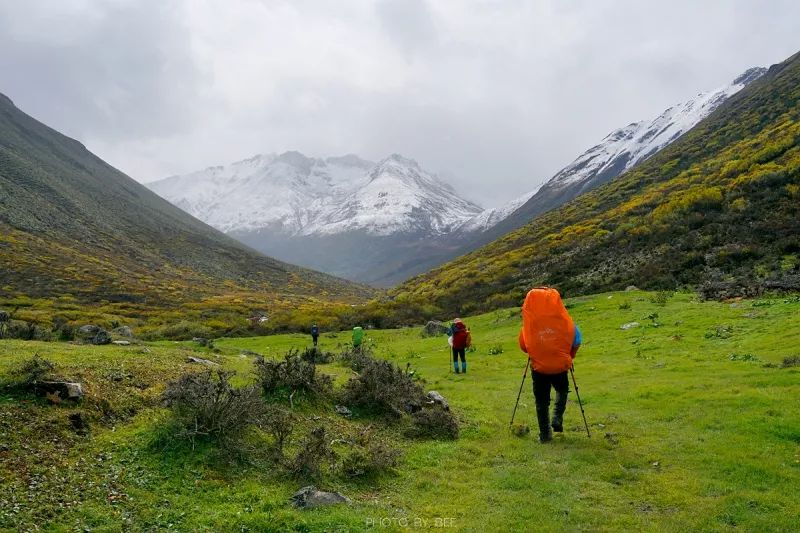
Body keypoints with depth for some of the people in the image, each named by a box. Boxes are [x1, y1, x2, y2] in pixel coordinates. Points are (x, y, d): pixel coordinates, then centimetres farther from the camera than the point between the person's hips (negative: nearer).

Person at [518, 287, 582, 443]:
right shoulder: (563, 320, -5)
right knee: (562, 391, 28)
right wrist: (568, 357, 18)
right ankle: (557, 418, 11)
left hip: (539, 367, 0)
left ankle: (545, 434, 14)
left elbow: (523, 345, 2)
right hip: (560, 365, 0)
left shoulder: (529, 322, -5)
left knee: (541, 401, 13)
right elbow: (576, 342, 2)